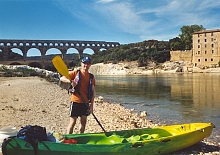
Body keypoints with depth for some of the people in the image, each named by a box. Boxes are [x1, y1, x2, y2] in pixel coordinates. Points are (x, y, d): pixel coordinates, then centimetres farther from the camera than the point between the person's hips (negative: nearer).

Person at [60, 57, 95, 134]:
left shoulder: (91, 77, 6)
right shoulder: (76, 73, -3)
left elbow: (92, 92, 6)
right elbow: (62, 78, -10)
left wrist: (91, 105, -1)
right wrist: (70, 81, -29)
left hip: (85, 103, 4)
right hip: (75, 101, -4)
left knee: (83, 123, 13)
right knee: (72, 122, -3)